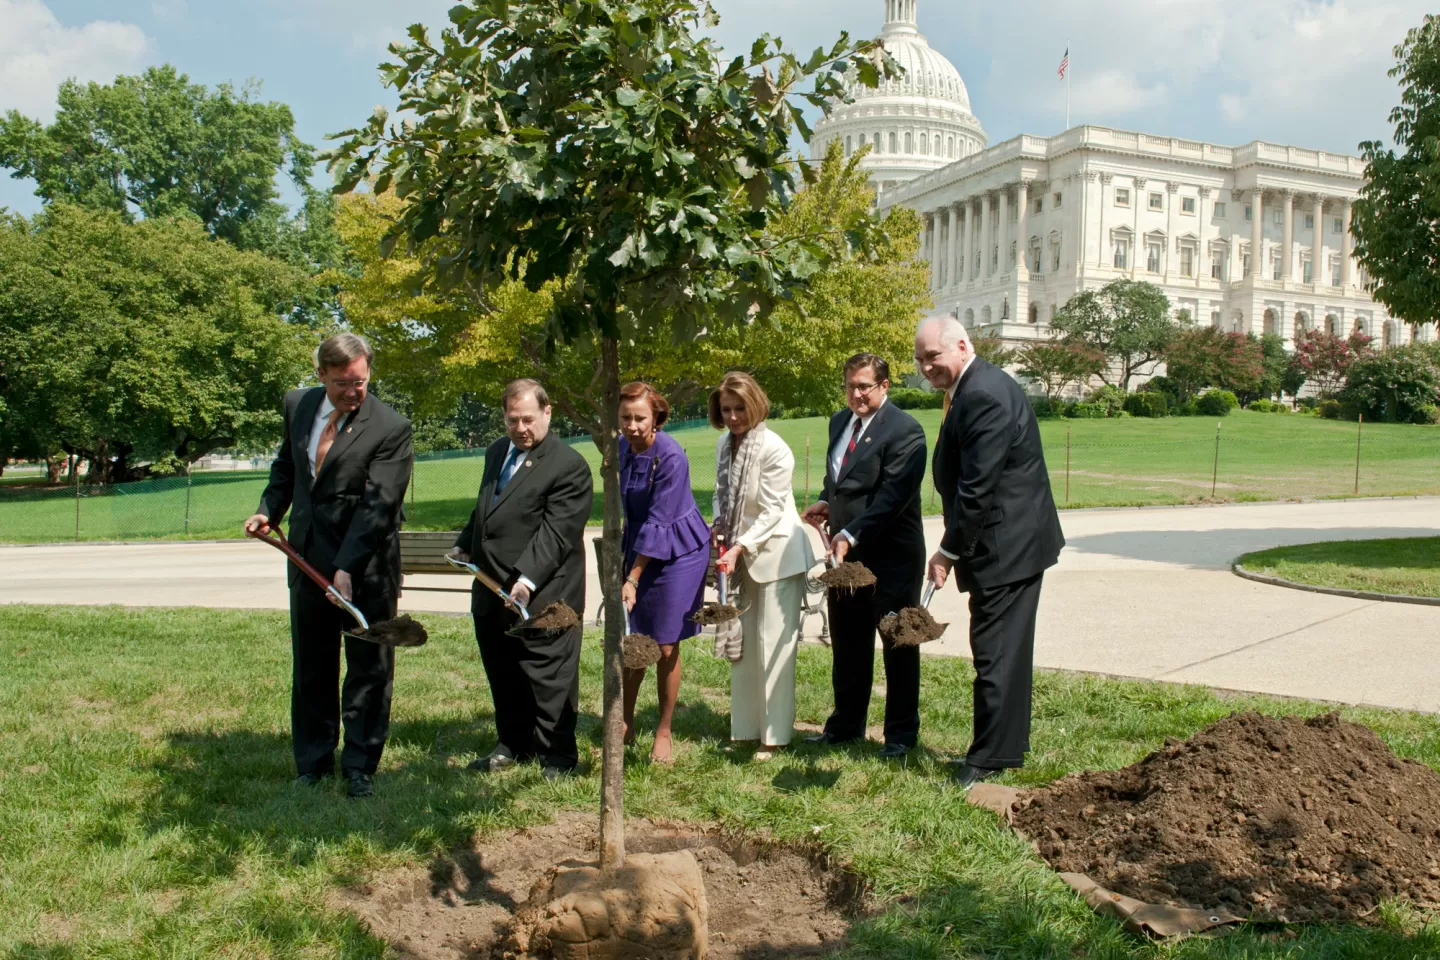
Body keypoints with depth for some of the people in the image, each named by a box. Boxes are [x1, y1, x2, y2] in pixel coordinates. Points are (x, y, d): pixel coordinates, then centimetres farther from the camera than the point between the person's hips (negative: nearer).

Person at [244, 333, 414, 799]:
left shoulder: (391, 428, -15)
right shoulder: (297, 405, 4)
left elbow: (378, 504, -21)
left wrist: (347, 567, -27)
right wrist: (269, 511, 4)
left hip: (366, 566, -5)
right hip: (307, 558, 5)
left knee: (369, 668, 5)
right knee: (310, 667, 14)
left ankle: (360, 766, 19)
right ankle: (312, 763, 29)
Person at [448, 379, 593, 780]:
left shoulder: (569, 466, -13)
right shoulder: (496, 451, 15)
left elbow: (555, 532, -20)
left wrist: (528, 578, -27)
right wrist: (464, 546, 16)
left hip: (542, 596, -8)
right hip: (491, 589, 8)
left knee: (548, 676, 0)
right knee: (502, 674, 18)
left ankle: (557, 756, 12)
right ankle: (514, 744, 34)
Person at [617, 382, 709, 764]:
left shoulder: (671, 457, -23)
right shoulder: (622, 447, -3)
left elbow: (657, 523, -23)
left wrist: (633, 579, -21)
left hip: (676, 552, -6)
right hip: (638, 546, 6)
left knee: (665, 647, -1)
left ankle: (664, 732, 16)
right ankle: (625, 722, 24)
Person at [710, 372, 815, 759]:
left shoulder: (774, 450, -18)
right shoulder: (724, 444, 3)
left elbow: (771, 512, -18)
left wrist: (740, 547, -24)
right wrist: (720, 530, -2)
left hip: (776, 553, -7)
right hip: (740, 555, 7)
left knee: (773, 645, -3)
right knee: (741, 642, 11)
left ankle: (775, 735, 6)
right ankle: (746, 727, 22)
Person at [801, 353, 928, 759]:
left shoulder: (904, 430, -15)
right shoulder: (840, 422, 11)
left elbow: (892, 496, -23)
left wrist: (851, 535, -29)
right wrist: (826, 501, 3)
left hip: (891, 557, -7)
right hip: (845, 554, 8)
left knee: (898, 646, 7)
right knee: (847, 645, 17)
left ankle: (902, 733, 20)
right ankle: (846, 724, 32)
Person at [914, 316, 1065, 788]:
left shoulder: (983, 396, -21)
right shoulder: (979, 387, 13)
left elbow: (977, 487, -24)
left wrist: (950, 550, -17)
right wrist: (956, 547, 16)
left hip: (1006, 543, -11)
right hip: (1012, 541, 11)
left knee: (996, 653, -3)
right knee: (1004, 650, 17)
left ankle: (991, 757, 5)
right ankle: (1007, 746, 29)